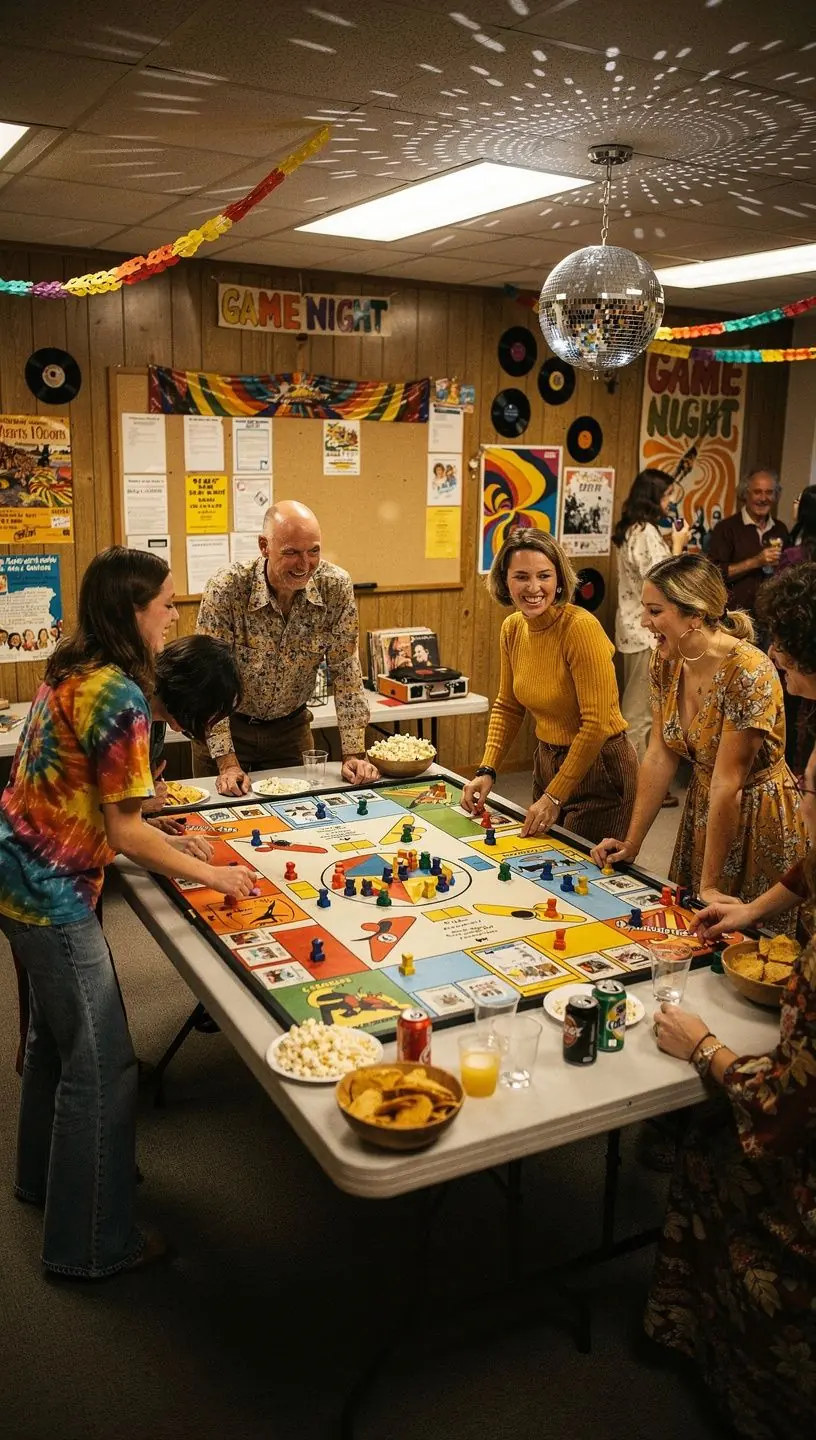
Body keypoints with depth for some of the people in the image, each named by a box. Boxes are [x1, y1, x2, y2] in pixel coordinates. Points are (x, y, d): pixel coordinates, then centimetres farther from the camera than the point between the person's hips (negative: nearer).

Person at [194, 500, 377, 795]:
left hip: (291, 727, 2)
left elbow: (345, 670, -12)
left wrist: (354, 754, -16)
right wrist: (227, 763, -27)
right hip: (229, 725, -2)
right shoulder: (225, 589, -26)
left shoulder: (336, 586, -18)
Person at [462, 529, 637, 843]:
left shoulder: (581, 627, -24)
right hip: (547, 761, 7)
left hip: (598, 768, -7)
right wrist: (487, 770, -2)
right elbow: (507, 706, 10)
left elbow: (597, 724, -23)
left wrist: (555, 797, -19)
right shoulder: (513, 628, -1)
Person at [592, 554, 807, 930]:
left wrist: (709, 885, -21)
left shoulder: (748, 673, -28)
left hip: (758, 821, -7)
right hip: (701, 812, 7)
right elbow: (659, 758, -2)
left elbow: (728, 783, -26)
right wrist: (631, 843, -3)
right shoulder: (666, 662, -6)